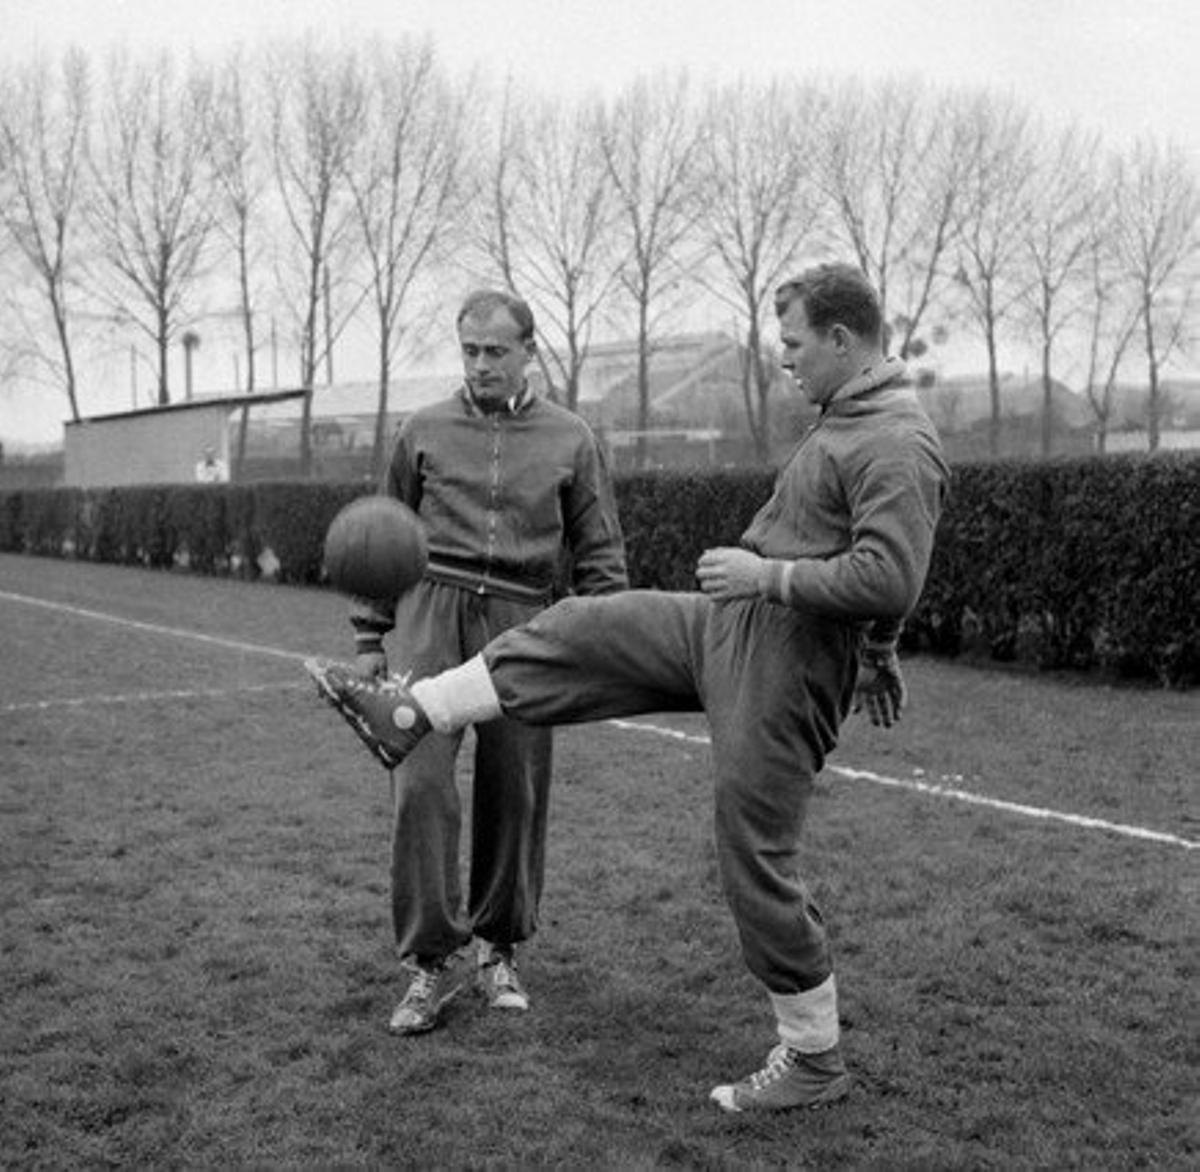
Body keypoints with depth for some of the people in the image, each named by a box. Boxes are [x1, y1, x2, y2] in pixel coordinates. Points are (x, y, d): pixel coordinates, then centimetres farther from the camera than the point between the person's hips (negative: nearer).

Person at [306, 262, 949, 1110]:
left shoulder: (899, 446, -20)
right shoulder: (850, 421, 12)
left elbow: (888, 581, -29)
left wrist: (769, 574, -20)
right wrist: (877, 654, 30)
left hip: (783, 665, -10)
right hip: (728, 624, 10)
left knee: (757, 859, -2)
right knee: (573, 633, 8)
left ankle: (815, 1059, 14)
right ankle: (409, 716, 18)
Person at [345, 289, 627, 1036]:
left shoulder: (570, 440, 7)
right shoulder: (424, 432, 9)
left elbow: (601, 555, 8)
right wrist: (370, 638, 10)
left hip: (521, 624, 0)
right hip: (432, 611, 0)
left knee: (514, 794, 6)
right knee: (422, 781, -11)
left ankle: (501, 951, 24)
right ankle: (433, 959, 0)